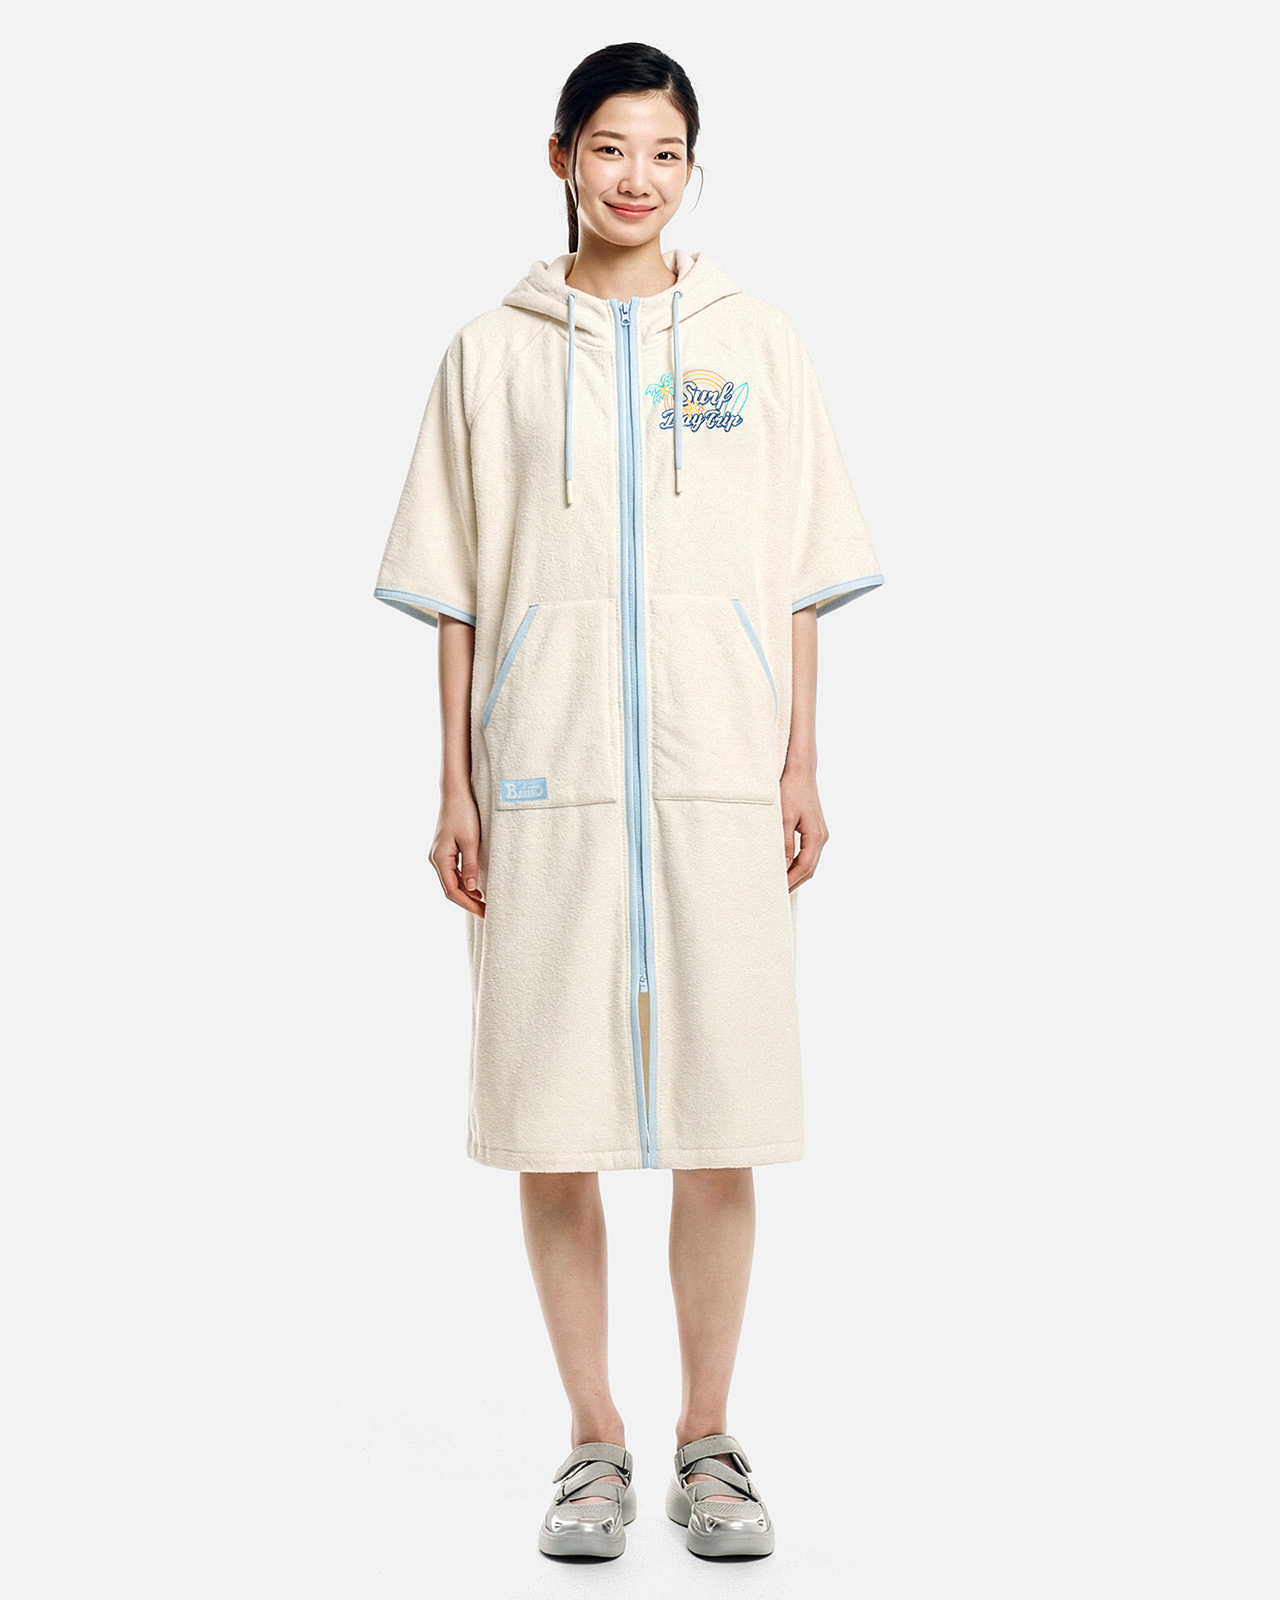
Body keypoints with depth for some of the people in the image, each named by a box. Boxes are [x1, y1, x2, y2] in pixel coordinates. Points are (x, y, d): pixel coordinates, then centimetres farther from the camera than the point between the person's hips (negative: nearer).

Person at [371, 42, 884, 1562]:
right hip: (547, 773, 0)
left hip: (719, 774, 0)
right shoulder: (491, 353, 9)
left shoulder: (757, 344, 10)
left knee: (722, 1115, 0)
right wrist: (456, 787, 2)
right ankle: (594, 1440, 15)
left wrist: (801, 768, 3)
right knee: (552, 1115, 1)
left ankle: (708, 1439, 15)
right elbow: (457, 592, 8)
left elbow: (799, 580, 9)